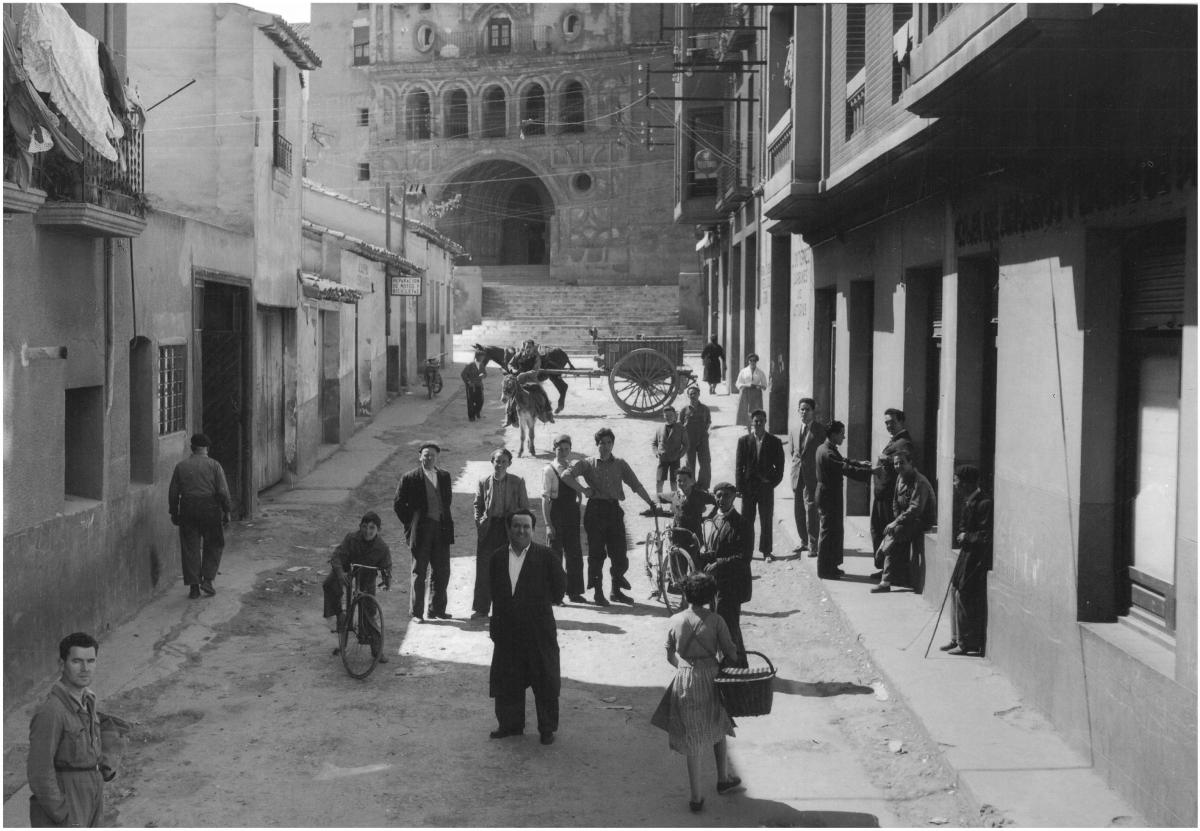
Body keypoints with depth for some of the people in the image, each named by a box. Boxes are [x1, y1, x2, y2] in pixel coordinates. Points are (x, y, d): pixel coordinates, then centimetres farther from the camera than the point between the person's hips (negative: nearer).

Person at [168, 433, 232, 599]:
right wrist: (226, 511, 0)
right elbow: (223, 492, -8)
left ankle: (193, 587, 4)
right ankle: (207, 579, 5)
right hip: (211, 510, -2)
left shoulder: (181, 466, 4)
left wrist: (174, 513, 14)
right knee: (213, 545, 14)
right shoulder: (214, 465, -3)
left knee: (190, 548, 7)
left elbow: (173, 493, 4)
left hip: (188, 511, 2)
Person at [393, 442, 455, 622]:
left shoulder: (444, 476, 9)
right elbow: (398, 504, 0)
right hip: (421, 530, -4)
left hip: (441, 529, 4)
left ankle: (437, 609, 23)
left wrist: (446, 522, 10)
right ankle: (417, 612, 9)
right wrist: (410, 524, -3)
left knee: (442, 572, 9)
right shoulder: (410, 478, -5)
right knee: (419, 572, 2)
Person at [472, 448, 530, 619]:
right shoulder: (483, 482, 5)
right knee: (483, 570, 1)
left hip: (509, 529, -1)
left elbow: (525, 508, 4)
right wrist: (479, 525, -1)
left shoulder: (518, 482, 2)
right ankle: (481, 608, 10)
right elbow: (478, 506, 10)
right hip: (488, 528, 1)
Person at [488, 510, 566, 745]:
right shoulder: (498, 557, 6)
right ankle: (510, 724, 27)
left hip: (539, 630, -3)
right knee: (506, 679, 11)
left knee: (545, 681, 3)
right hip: (506, 630, 4)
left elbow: (559, 588, -1)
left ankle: (547, 729, 15)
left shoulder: (545, 556, -6)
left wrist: (540, 604, 2)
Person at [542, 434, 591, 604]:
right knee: (555, 554, 2)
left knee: (574, 553, 9)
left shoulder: (572, 468, 9)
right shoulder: (549, 470, -8)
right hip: (556, 515, -5)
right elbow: (545, 499, -11)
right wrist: (548, 524, -16)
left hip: (572, 513, 5)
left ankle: (574, 592, 19)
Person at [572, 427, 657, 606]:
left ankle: (616, 591, 17)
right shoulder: (588, 464, 4)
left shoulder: (620, 464, 12)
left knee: (620, 553, 2)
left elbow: (636, 485, 7)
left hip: (614, 510, 3)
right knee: (596, 554, 0)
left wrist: (650, 502, -1)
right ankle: (598, 593, 9)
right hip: (595, 509, -2)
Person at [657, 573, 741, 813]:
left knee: (692, 738, 8)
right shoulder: (715, 620, -8)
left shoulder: (675, 620, -3)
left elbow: (670, 656, 5)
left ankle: (696, 797, 12)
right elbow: (730, 652, -6)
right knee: (717, 728, 24)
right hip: (711, 677, -1)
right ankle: (723, 778, 37)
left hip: (684, 680, 1)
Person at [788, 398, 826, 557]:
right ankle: (804, 541, 22)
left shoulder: (820, 430, -4)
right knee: (798, 510, 9)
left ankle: (813, 544, -2)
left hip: (813, 476, -5)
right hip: (797, 476, 5)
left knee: (811, 509, -8)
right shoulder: (794, 430, 13)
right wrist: (795, 468, 15)